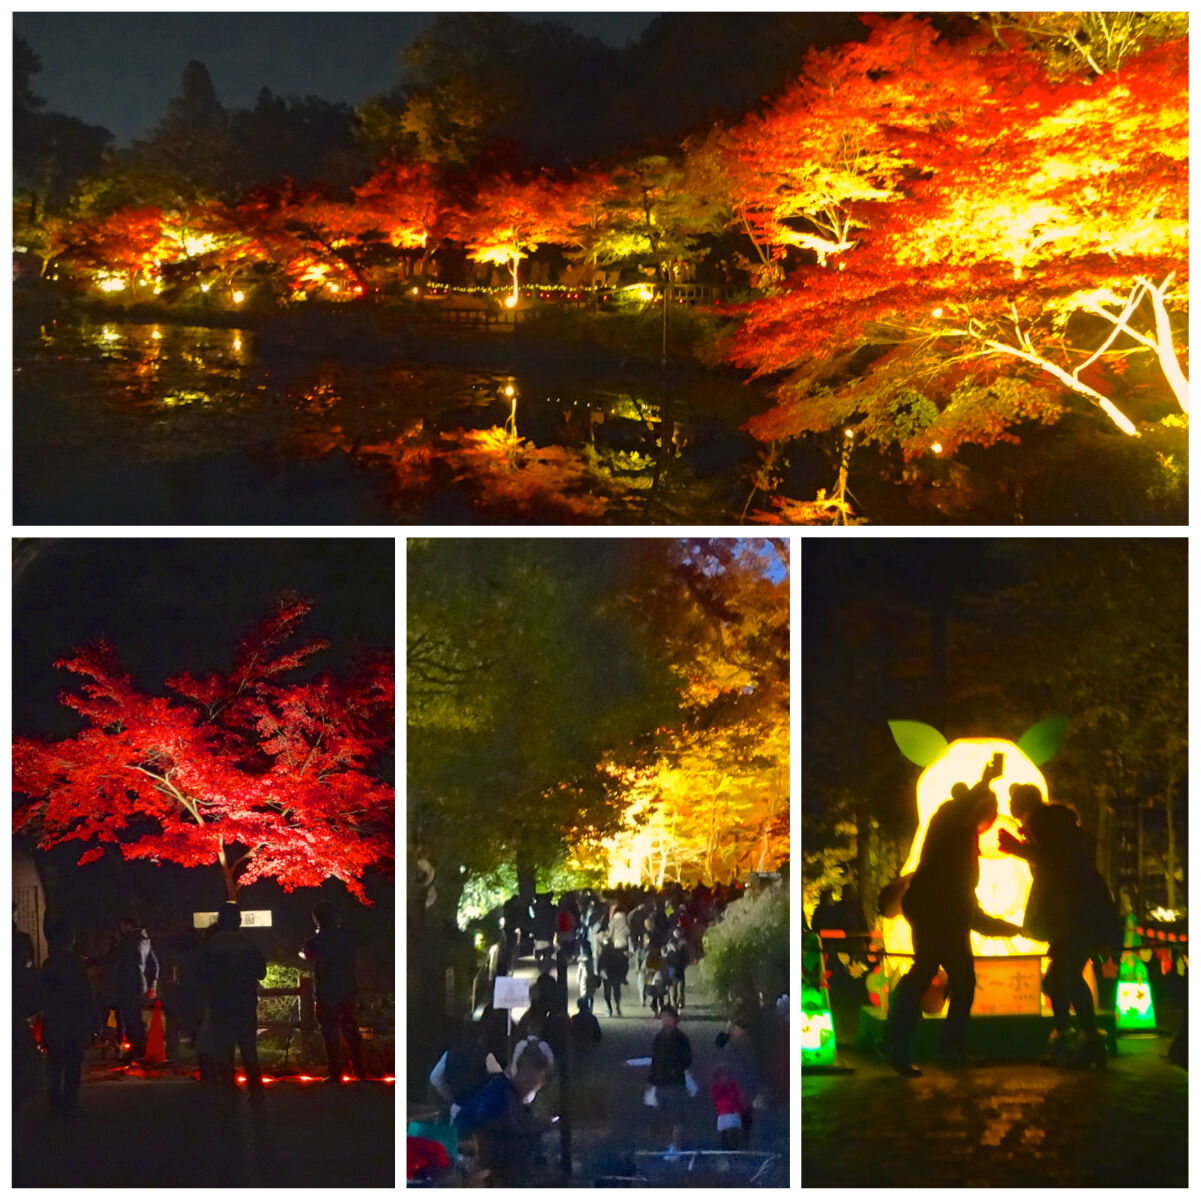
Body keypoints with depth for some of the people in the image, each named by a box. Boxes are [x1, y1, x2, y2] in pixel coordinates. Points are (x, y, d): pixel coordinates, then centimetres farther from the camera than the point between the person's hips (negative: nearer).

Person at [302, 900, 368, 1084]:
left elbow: (307, 956, 7)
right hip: (347, 991, 4)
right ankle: (360, 1071, 22)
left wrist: (300, 953, 30)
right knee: (351, 1031, 16)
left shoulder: (316, 941, -15)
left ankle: (335, 1074, 7)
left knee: (331, 1034, 5)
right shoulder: (348, 936, -6)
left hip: (326, 994, -4)